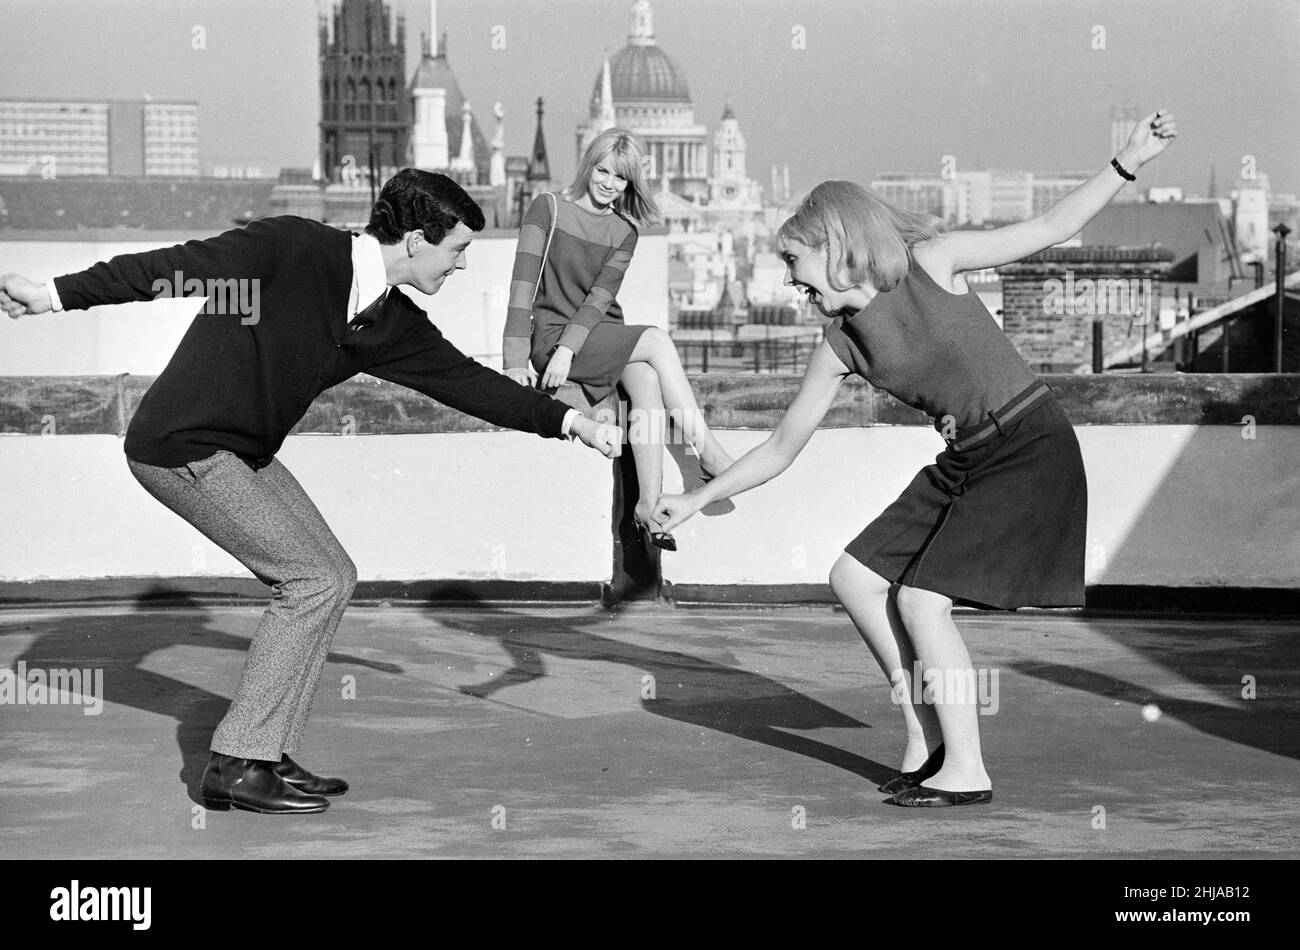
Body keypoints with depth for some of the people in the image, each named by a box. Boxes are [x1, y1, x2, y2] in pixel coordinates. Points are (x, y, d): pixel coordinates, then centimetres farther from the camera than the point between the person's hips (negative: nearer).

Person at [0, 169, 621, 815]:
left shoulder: (393, 325, 3)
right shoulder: (292, 249, -20)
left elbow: (463, 379, 12)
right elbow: (177, 267, -20)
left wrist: (570, 421, 11)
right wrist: (55, 296, -20)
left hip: (245, 453, 9)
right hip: (179, 446, -9)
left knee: (333, 578, 6)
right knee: (313, 580, -12)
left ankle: (272, 756, 11)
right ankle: (237, 764, -5)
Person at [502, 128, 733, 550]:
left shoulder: (624, 232, 12)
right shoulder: (548, 209, 0)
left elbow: (601, 296, -2)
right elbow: (524, 283, -8)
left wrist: (569, 348, -19)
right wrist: (515, 360, -18)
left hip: (601, 338, 4)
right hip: (551, 336, -4)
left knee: (646, 380, -29)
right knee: (656, 341, -23)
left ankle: (648, 502, -33)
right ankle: (710, 454, -21)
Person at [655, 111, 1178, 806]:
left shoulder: (931, 262, -10)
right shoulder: (840, 346, 4)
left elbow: (1050, 228, -7)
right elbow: (782, 447, 12)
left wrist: (1128, 162, -16)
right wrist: (697, 499, 10)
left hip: (1033, 449, -7)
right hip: (965, 462, 7)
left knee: (921, 598, -13)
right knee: (854, 580, 5)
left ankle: (966, 770, -2)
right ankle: (925, 731, 15)